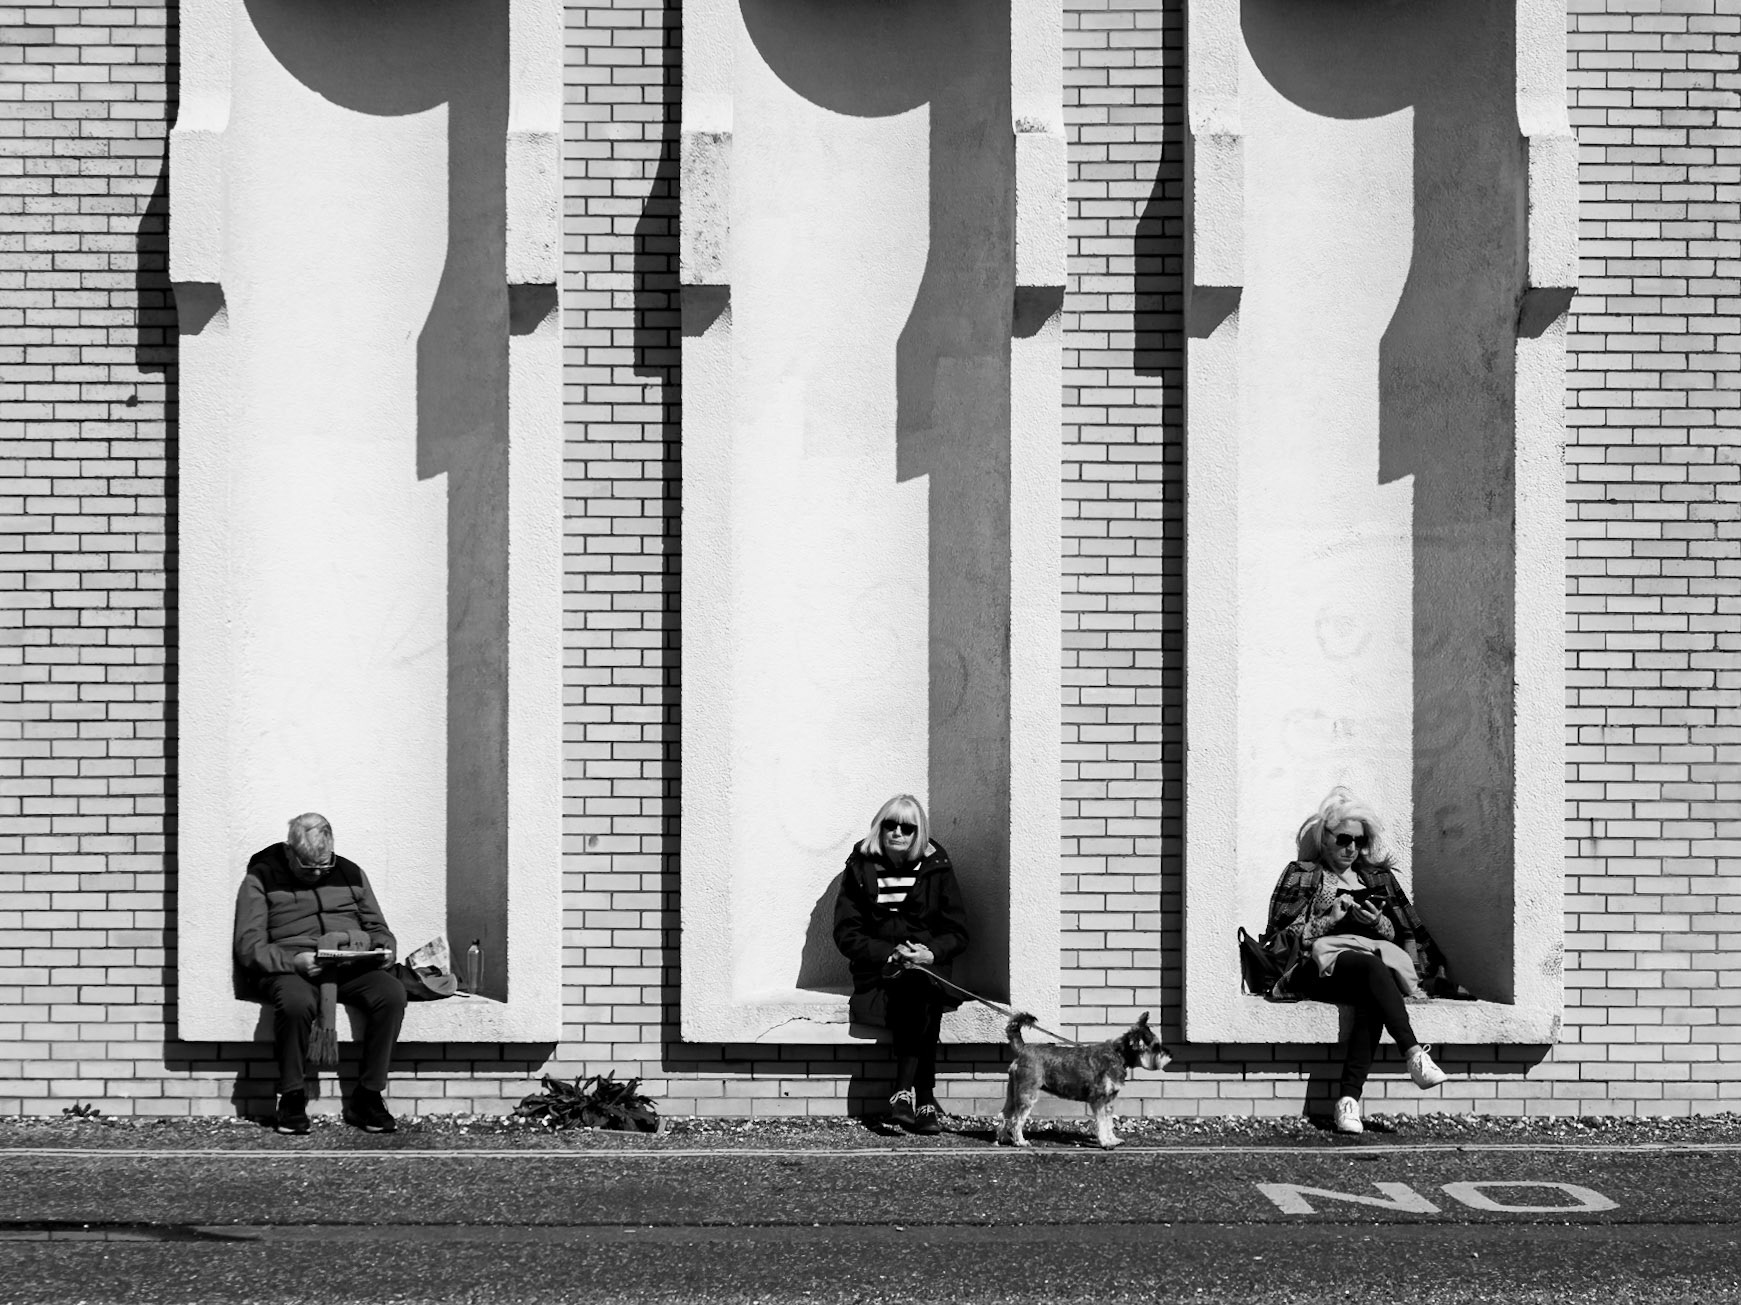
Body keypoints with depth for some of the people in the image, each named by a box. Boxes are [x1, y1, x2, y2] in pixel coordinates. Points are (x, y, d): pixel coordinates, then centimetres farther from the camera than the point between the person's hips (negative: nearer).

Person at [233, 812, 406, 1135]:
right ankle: (292, 1100, -22)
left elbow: (377, 928, 24)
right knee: (296, 1001, -40)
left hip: (353, 968, 4)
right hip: (289, 971, -4)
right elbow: (249, 947, -1)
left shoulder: (351, 874, 20)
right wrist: (293, 961, -19)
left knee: (392, 993, -29)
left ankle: (367, 1097, -20)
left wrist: (386, 950, -1)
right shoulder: (262, 879, 7)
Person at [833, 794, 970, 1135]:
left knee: (920, 984, -36)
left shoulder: (936, 868, 8)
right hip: (878, 975, -1)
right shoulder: (861, 868, 6)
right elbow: (846, 933, 1)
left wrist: (931, 953, -15)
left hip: (928, 967, 1)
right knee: (920, 995, -34)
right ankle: (925, 1100, -40)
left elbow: (957, 933, 6)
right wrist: (889, 954, -14)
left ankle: (905, 1091, -36)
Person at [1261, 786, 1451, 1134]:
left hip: (1377, 962, 3)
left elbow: (1407, 932, 21)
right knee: (1371, 966, -38)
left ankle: (1349, 1098, -47)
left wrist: (1379, 923, 0)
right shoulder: (1302, 875, 12)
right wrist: (1330, 920, -6)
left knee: (1371, 1000, -36)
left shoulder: (1378, 876, 23)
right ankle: (1414, 1054, -50)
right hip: (1318, 967, -3)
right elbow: (1279, 941, 4)